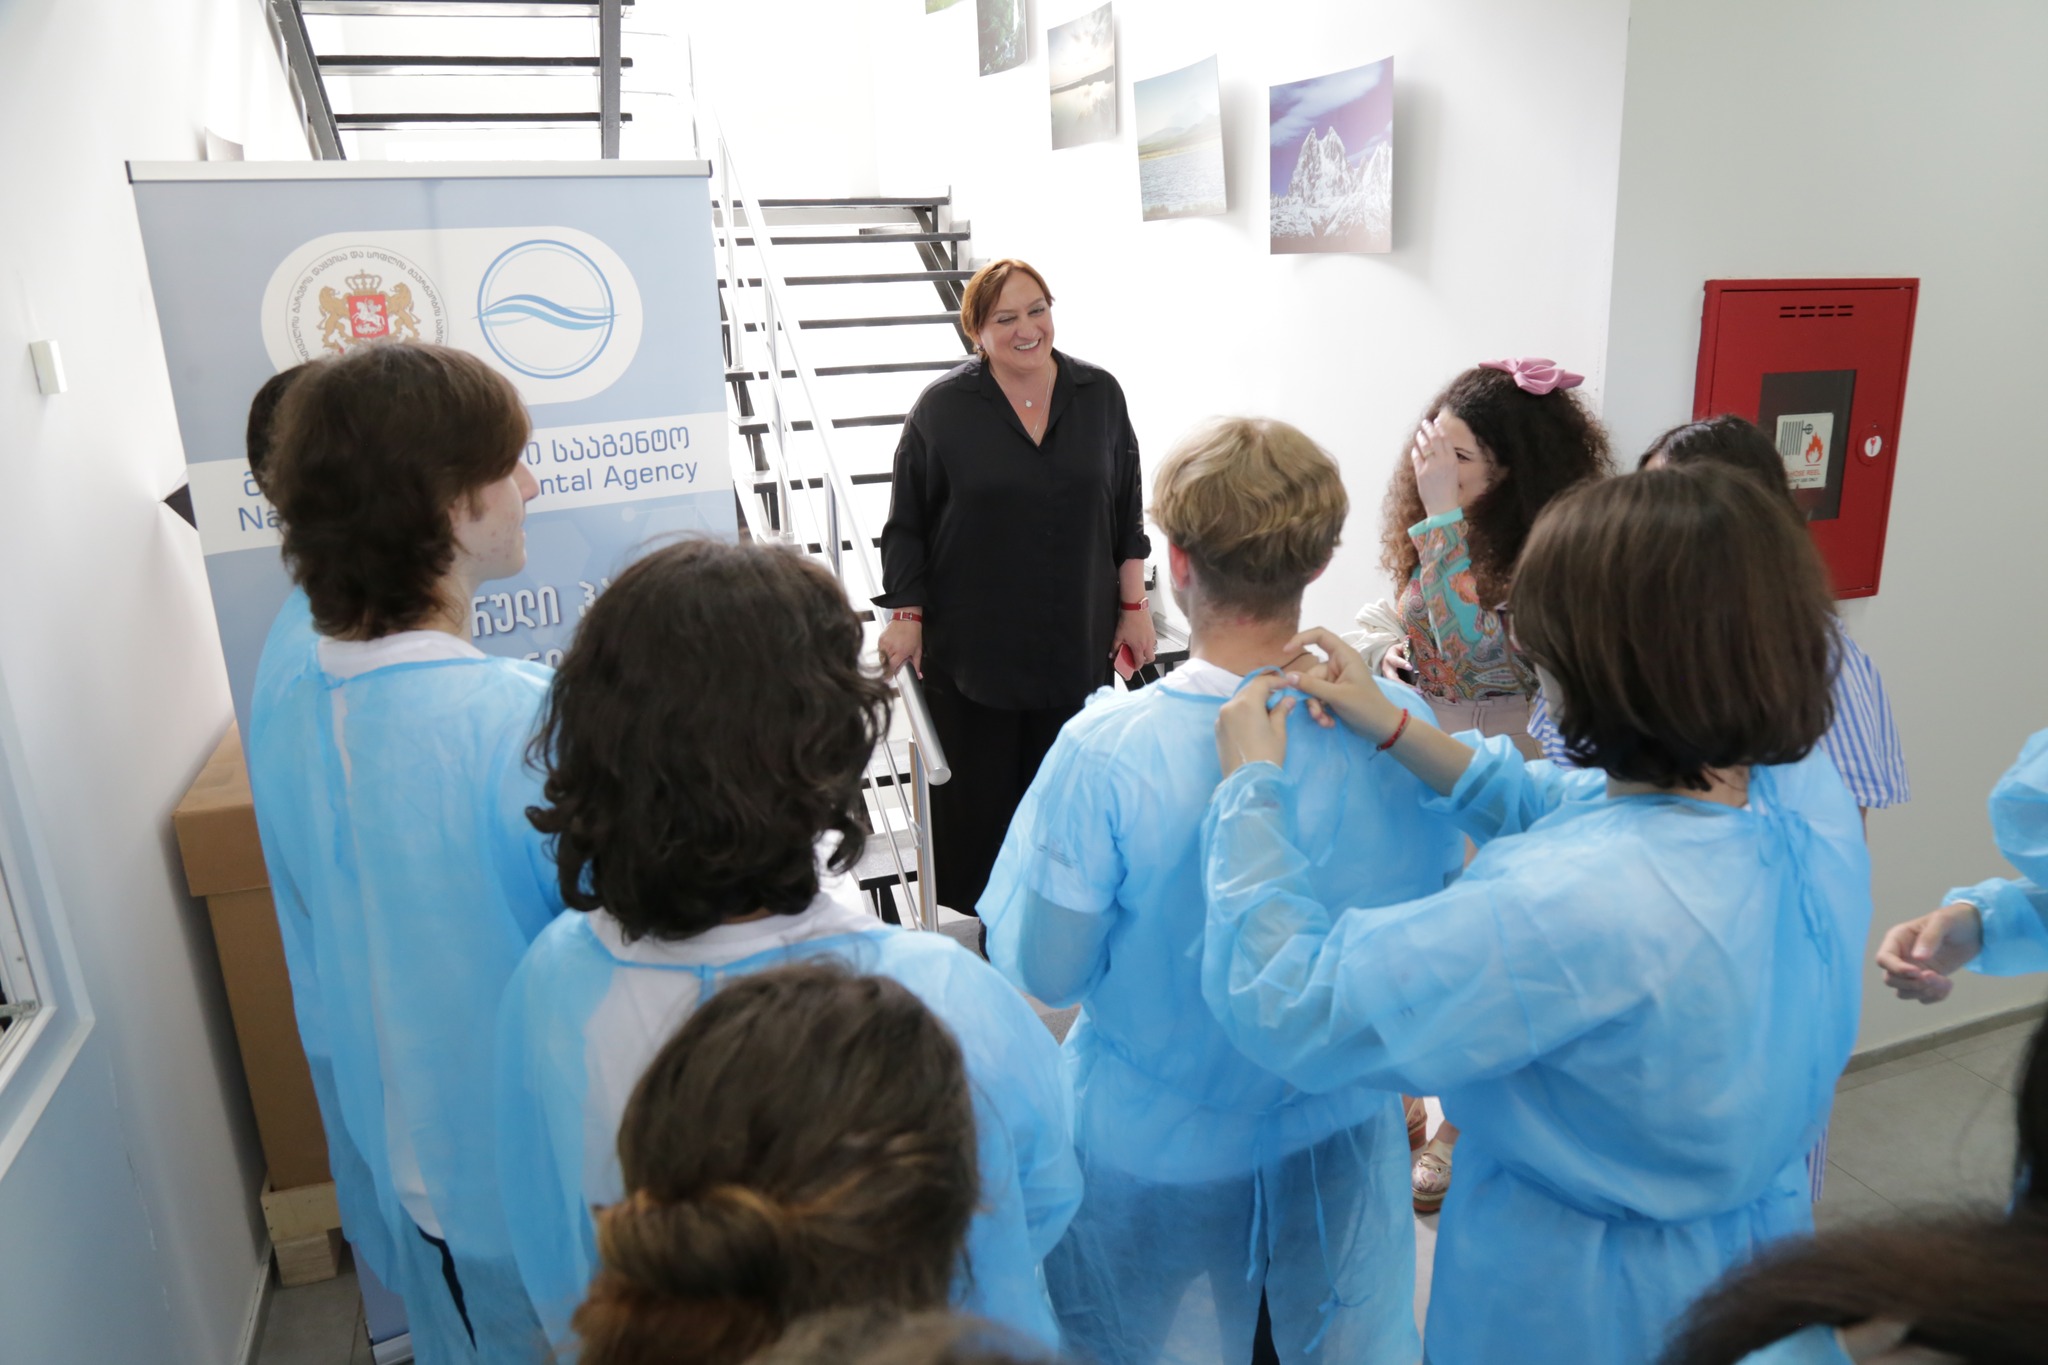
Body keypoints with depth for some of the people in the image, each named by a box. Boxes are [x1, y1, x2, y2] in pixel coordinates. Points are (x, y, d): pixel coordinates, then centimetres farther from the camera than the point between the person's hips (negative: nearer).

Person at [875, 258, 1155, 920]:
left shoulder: (1099, 394, 2)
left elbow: (1126, 513, 8)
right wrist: (907, 617, -5)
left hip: (1075, 643, 2)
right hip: (970, 644, -2)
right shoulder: (942, 406, -5)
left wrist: (1133, 607, 7)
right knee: (975, 795, 7)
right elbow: (906, 524, 0)